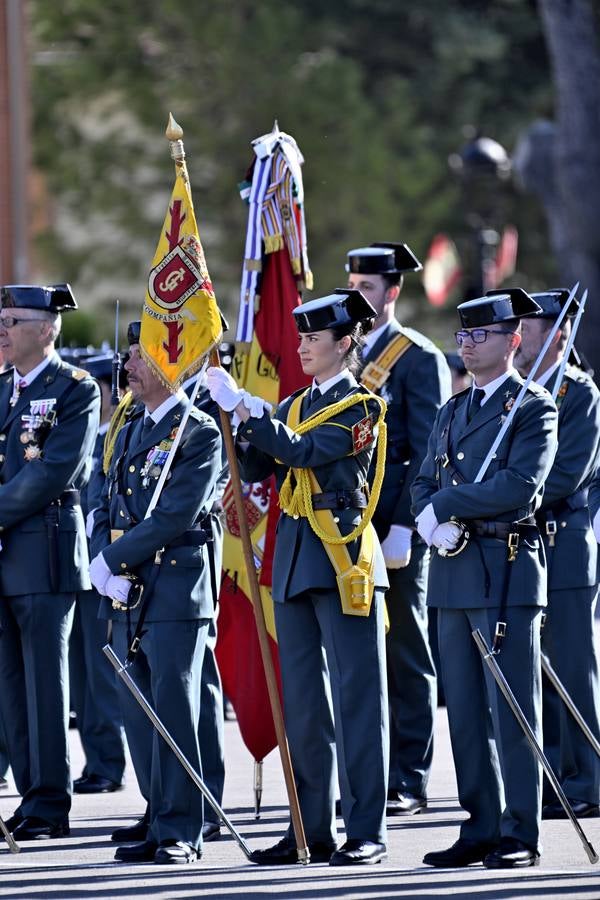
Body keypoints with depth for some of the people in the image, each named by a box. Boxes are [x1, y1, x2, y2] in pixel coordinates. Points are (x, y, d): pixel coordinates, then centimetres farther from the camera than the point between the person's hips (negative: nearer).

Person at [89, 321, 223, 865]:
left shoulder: (199, 433, -7)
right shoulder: (129, 435, 18)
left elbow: (177, 517, -16)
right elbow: (108, 511, 16)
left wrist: (114, 560, -12)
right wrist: (107, 567, -2)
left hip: (175, 594, -7)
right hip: (127, 597, 8)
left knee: (174, 712, -6)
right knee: (139, 715, 8)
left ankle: (181, 833, -2)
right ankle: (160, 824, 15)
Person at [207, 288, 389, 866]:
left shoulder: (360, 407, -5)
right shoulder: (293, 406, 17)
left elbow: (303, 452, -19)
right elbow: (255, 468, 9)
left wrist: (243, 407, -20)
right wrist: (241, 420, -8)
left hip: (343, 559, -8)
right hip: (295, 559, 8)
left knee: (355, 697, -5)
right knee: (302, 700, 8)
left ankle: (366, 832, -5)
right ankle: (311, 829, 13)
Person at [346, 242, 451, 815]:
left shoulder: (419, 359, -5)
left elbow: (427, 454, -10)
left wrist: (402, 526, -17)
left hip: (395, 531, -6)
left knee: (404, 656, -1)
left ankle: (408, 781, 1)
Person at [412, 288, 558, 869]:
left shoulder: (533, 408, -3)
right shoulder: (451, 413, 19)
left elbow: (520, 484, -16)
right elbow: (425, 484, 15)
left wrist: (446, 506, -13)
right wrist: (433, 521, -7)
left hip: (507, 571, -7)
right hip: (452, 574, 7)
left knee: (511, 709, -6)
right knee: (465, 709, 7)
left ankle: (520, 836, -5)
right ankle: (482, 827, 12)